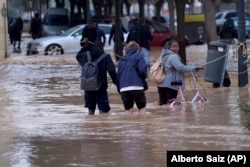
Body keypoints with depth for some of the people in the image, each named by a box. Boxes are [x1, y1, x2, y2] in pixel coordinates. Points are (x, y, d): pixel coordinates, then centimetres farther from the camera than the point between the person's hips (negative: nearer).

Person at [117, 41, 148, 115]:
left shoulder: (122, 59, 17)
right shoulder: (138, 57, 3)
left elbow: (118, 75, 16)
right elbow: (142, 70, -11)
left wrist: (119, 88, 20)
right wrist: (144, 77, 10)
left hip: (123, 89, 4)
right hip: (136, 87, -4)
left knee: (128, 109, 8)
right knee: (142, 107, 10)